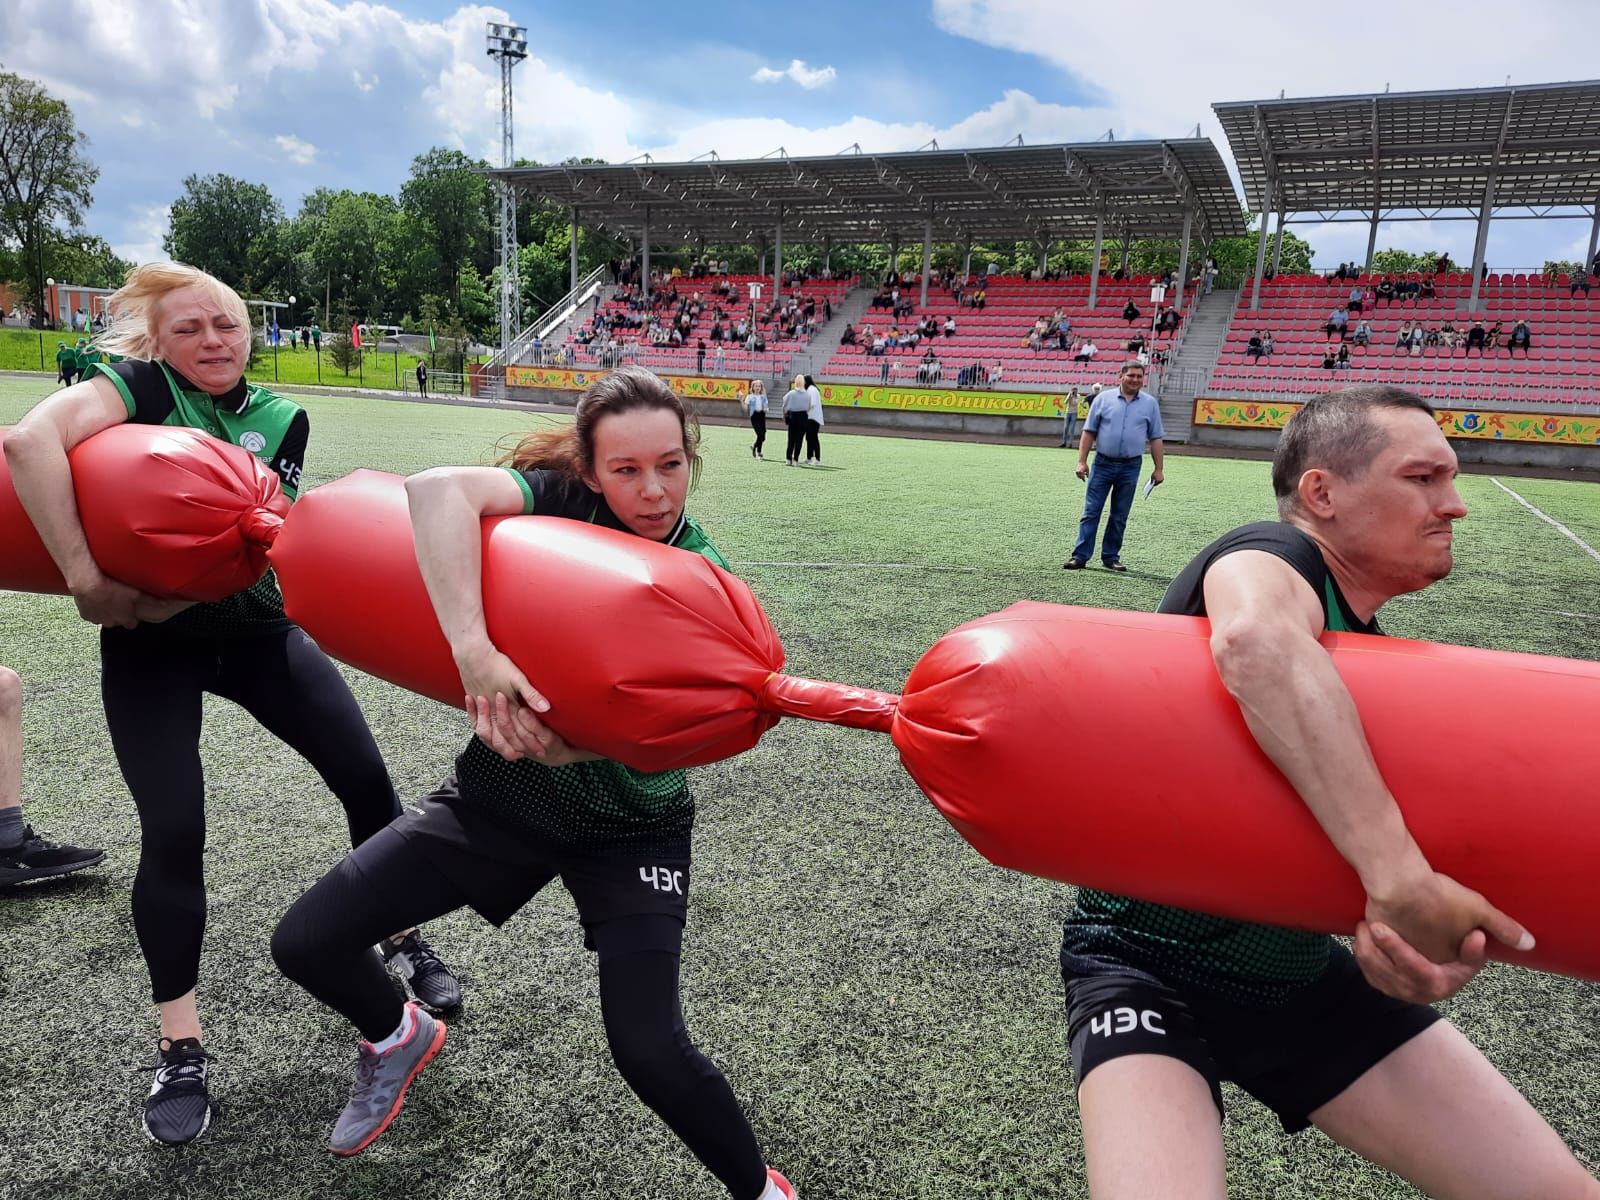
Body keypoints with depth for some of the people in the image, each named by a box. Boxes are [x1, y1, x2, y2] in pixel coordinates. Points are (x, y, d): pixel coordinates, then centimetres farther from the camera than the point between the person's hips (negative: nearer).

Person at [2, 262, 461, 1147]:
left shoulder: (279, 419, 0)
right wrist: (84, 576, -36)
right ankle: (179, 1049, 9)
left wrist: (159, 593, -24)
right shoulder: (141, 386, -10)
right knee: (174, 833, -9)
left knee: (364, 775, -1)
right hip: (148, 648, -3)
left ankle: (402, 942, 22)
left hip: (253, 626, 4)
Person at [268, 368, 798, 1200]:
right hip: (503, 795, 3)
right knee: (305, 942, 0)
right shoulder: (562, 500, -16)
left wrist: (561, 745, -42)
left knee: (649, 1051, -17)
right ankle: (398, 1038, 35)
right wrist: (475, 651, -45)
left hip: (629, 828, -2)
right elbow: (437, 489, -36)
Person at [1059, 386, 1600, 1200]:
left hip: (1302, 975, 8)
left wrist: (1435, 939, -19)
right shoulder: (1274, 556, -17)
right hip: (1148, 969, -7)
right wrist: (1401, 881, -43)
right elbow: (1256, 640, -43)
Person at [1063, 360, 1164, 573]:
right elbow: (1089, 432, 3)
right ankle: (1080, 556, -1)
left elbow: (1156, 439, 8)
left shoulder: (1150, 403, 6)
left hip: (1130, 467, 1)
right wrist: (1082, 461, -3)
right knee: (1091, 511, -3)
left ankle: (1111, 557, 15)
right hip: (1103, 463, -1)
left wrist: (1159, 468, 4)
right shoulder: (1103, 398, 3)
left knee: (1120, 516, 7)